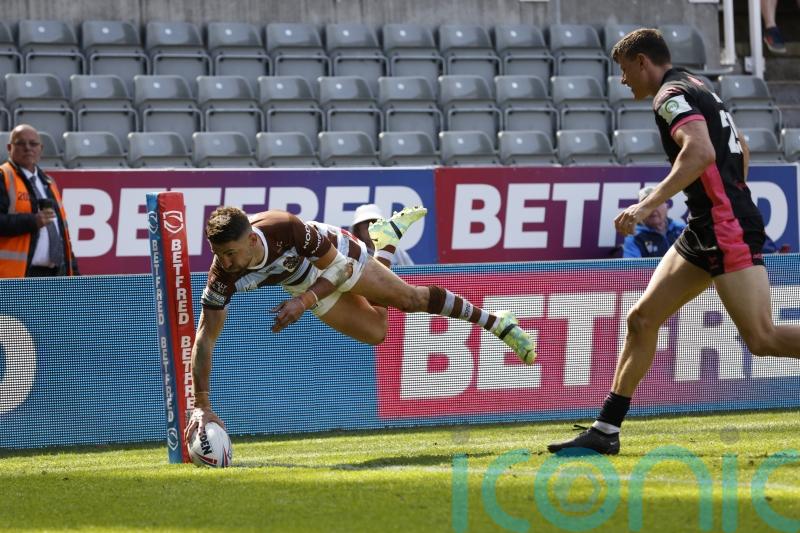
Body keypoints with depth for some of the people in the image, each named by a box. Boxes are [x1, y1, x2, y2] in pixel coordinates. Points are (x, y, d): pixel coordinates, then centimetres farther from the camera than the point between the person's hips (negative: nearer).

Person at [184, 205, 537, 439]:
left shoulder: (286, 228, -45)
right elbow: (205, 337, -35)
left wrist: (303, 302, -47)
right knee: (375, 332, 21)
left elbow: (340, 268, -30)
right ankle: (385, 239, 45)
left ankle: (494, 322, 26)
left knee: (411, 299, 3)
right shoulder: (224, 274, -40)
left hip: (336, 255, -4)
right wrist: (201, 406, -42)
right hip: (302, 282, 4)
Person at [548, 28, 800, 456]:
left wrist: (648, 205, -28)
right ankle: (605, 431, 11)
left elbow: (701, 152, -28)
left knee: (762, 338, -15)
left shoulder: (672, 95, -11)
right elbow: (740, 149, 29)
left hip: (726, 228, -10)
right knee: (641, 319, 9)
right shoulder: (696, 90, 19)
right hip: (705, 232, 10)